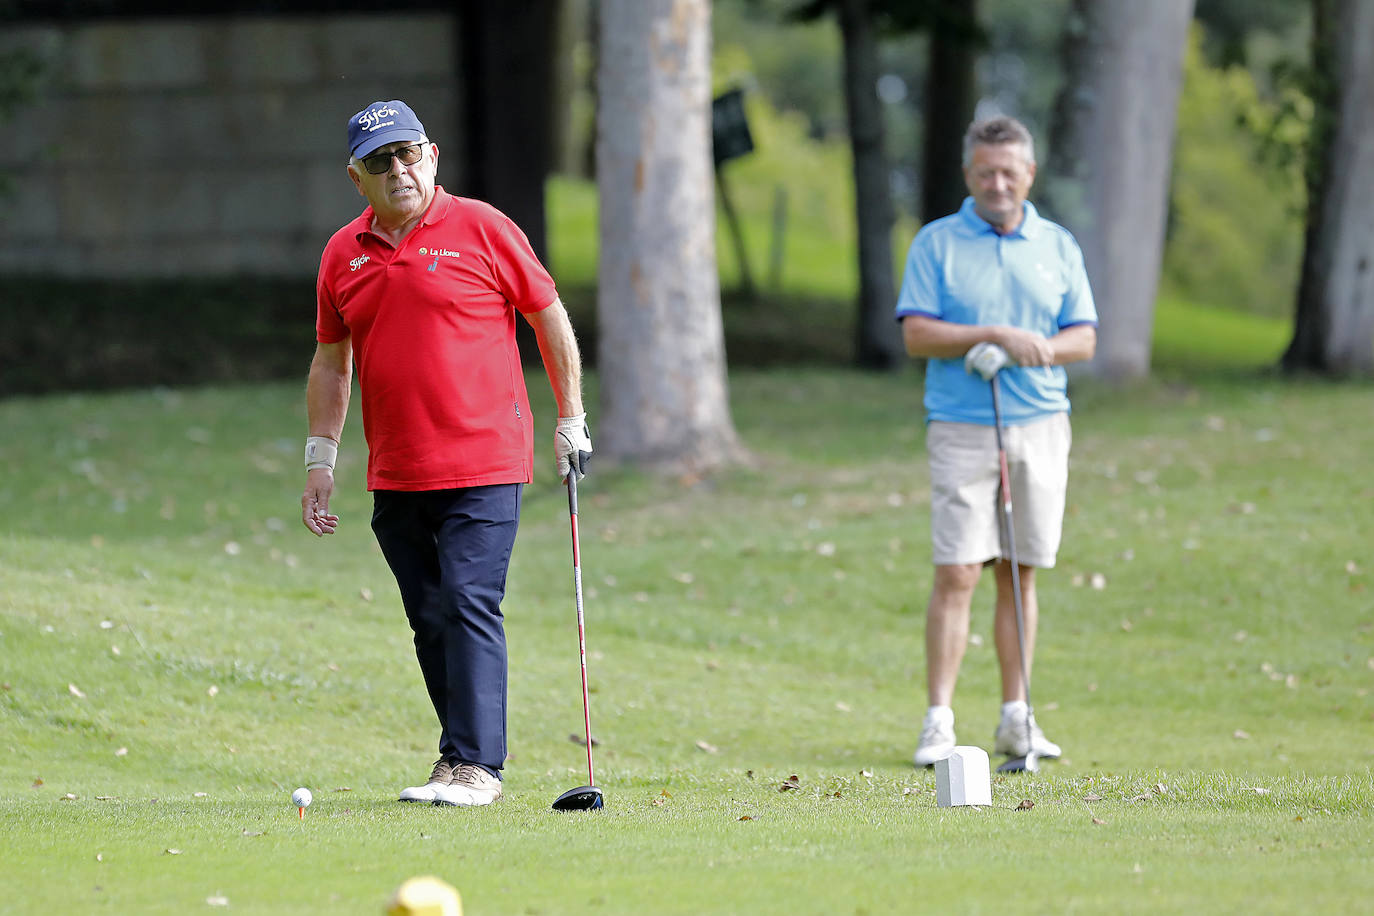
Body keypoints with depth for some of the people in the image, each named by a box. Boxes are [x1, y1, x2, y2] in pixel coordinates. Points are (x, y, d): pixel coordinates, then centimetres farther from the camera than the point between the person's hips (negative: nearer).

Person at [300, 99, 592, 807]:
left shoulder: (481, 230, -3)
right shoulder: (343, 255, 9)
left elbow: (550, 318, 4)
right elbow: (331, 360, 17)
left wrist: (571, 421, 5)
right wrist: (320, 460, 12)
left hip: (482, 464, -5)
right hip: (395, 476, 5)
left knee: (469, 607, -13)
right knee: (429, 620, 8)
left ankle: (475, 765, -15)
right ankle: (461, 754, 16)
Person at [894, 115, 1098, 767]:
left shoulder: (1058, 247, 11)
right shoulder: (936, 243, 2)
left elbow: (1083, 338, 8)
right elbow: (917, 334, -6)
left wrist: (1039, 349, -13)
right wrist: (996, 335, -16)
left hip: (1041, 425, 3)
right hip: (962, 429, -3)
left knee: (1021, 573, 6)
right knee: (956, 573, -10)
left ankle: (1016, 718, 11)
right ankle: (938, 722, -9)